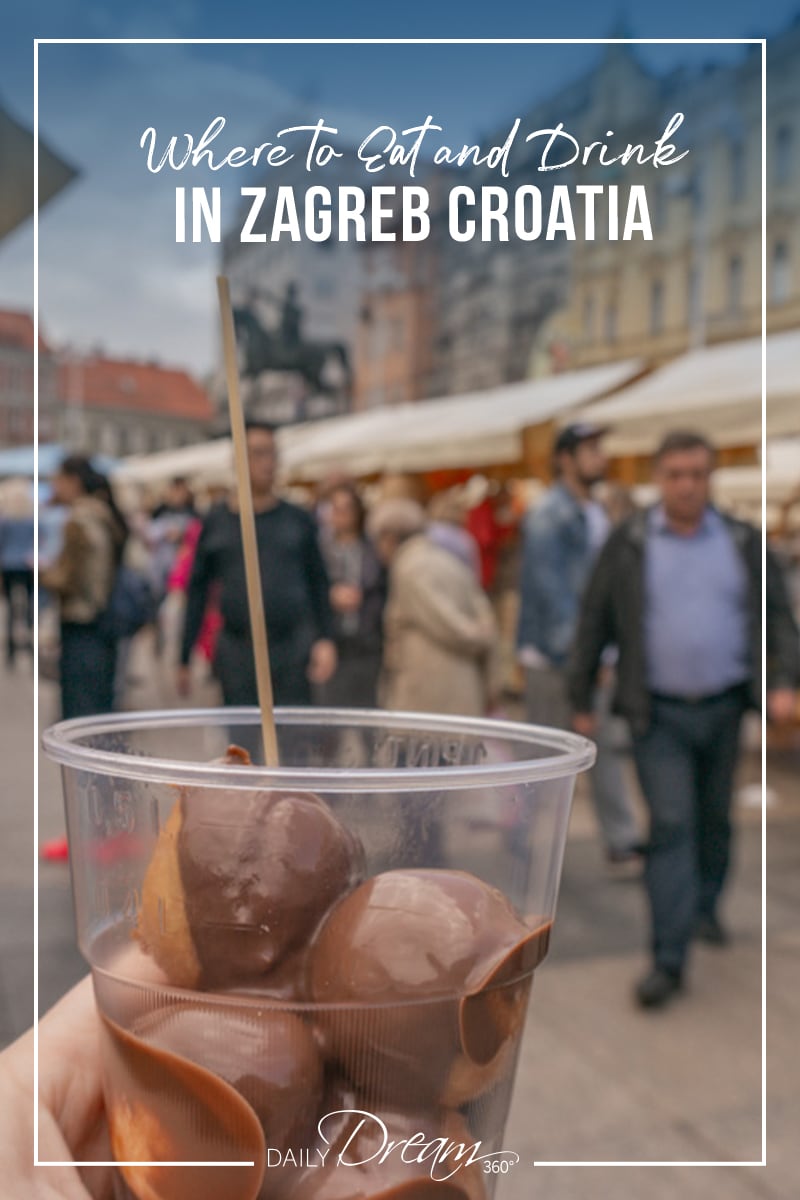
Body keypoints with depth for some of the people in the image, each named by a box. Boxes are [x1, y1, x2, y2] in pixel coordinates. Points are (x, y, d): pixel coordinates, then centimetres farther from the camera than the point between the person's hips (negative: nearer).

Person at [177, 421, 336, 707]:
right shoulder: (216, 523, 7)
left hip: (293, 651, 0)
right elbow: (197, 592, 9)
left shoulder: (298, 520, 7)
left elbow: (318, 584, 8)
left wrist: (325, 640, -4)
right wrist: (184, 659, 8)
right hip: (237, 654, 0)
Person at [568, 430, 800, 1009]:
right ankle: (669, 960, -1)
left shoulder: (744, 542, 4)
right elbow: (595, 624, 2)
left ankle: (705, 909, 41)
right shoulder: (628, 544, -2)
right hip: (659, 713, -3)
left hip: (724, 708, 3)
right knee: (671, 825, -7)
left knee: (715, 819, 17)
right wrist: (583, 700, 3)